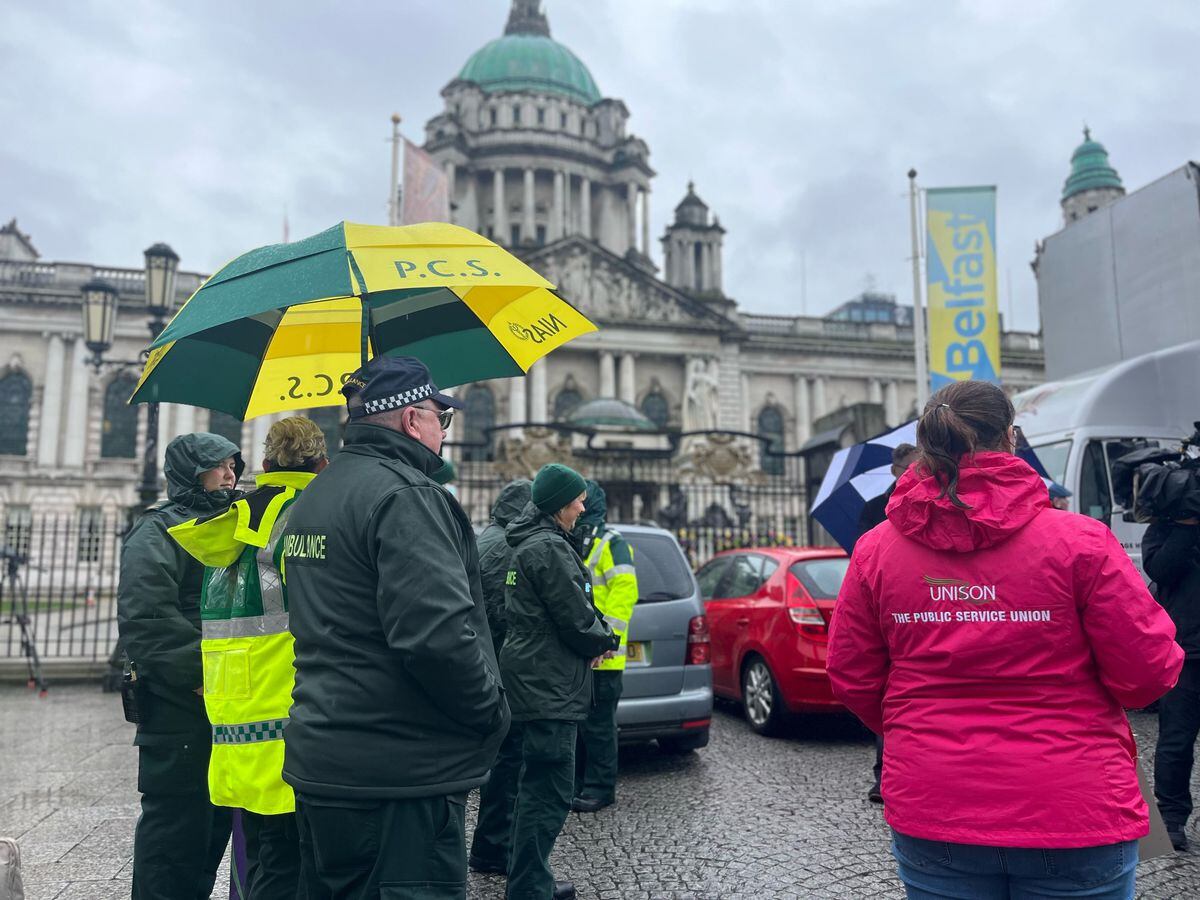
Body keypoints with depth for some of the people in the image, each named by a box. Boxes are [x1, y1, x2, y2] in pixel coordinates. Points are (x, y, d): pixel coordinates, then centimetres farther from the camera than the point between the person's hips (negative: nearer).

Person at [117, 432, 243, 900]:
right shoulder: (161, 529, -8)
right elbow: (145, 618, -21)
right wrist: (200, 673, -22)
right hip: (180, 709, -9)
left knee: (215, 826, 16)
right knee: (177, 830, -1)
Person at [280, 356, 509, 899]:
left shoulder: (312, 497, 13)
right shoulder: (406, 496, -19)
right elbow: (438, 635, -28)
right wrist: (493, 712, -13)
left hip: (317, 761, 10)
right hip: (401, 773, -10)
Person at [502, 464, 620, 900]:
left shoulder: (530, 543, 15)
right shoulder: (549, 547, -17)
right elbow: (576, 619, -18)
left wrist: (595, 637, 4)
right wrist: (608, 640, 1)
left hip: (534, 680, 11)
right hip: (550, 684, -11)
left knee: (537, 786, 19)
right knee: (551, 793, -5)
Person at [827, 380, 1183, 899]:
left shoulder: (874, 551, -5)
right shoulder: (1080, 542, -13)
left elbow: (852, 680, 1)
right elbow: (1148, 672, -10)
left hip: (929, 818, 2)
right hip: (1074, 817, -2)